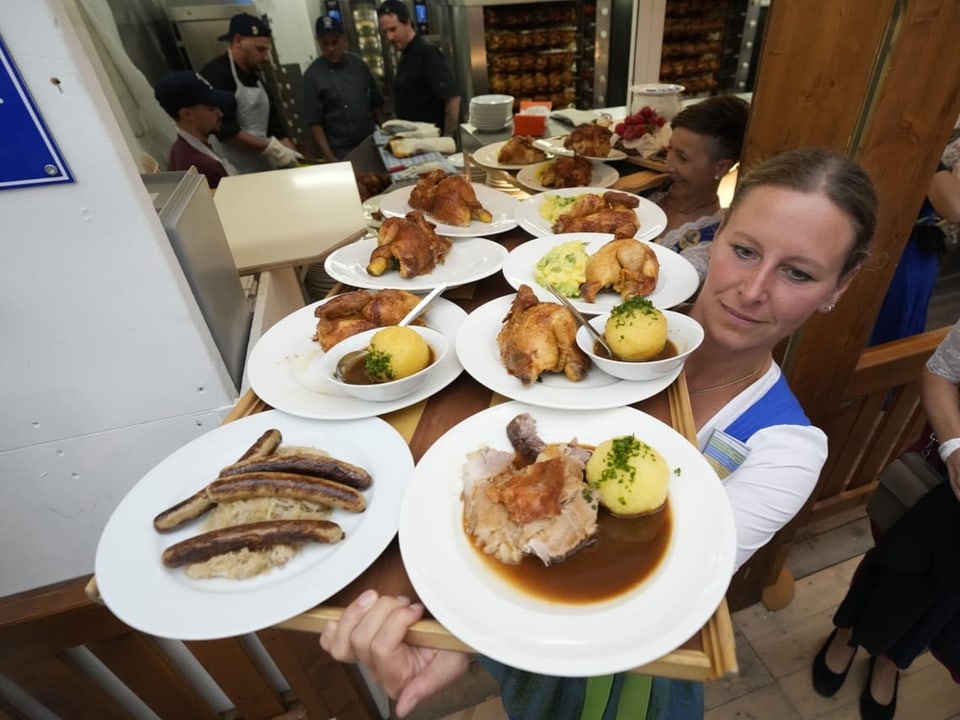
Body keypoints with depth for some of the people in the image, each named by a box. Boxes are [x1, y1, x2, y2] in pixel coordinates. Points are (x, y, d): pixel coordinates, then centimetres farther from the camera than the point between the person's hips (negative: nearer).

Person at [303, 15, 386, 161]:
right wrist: (329, 157, -16)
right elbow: (315, 122, -10)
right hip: (342, 153, -4)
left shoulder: (358, 64, 4)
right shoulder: (313, 75, -7)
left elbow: (376, 102, 13)